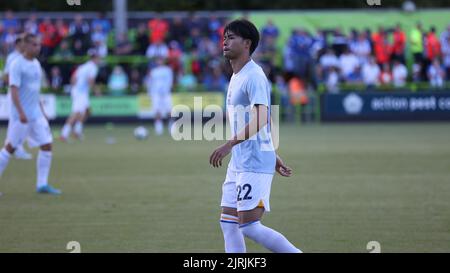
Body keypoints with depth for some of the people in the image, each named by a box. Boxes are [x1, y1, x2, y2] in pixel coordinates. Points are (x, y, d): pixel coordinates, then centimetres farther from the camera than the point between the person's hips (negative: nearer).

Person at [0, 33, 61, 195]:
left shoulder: (36, 64, 13)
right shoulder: (17, 64, -11)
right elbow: (14, 89, -18)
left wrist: (42, 112, 21)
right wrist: (21, 113, -26)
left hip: (36, 114, 7)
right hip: (20, 116, -7)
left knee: (47, 145, -1)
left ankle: (42, 184, 2)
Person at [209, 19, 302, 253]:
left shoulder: (254, 76, -14)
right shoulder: (236, 77, 17)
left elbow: (261, 119, -27)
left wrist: (230, 144, -34)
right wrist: (273, 156, 27)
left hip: (255, 164, -10)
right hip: (238, 163, 10)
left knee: (249, 226, -12)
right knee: (228, 223, 6)